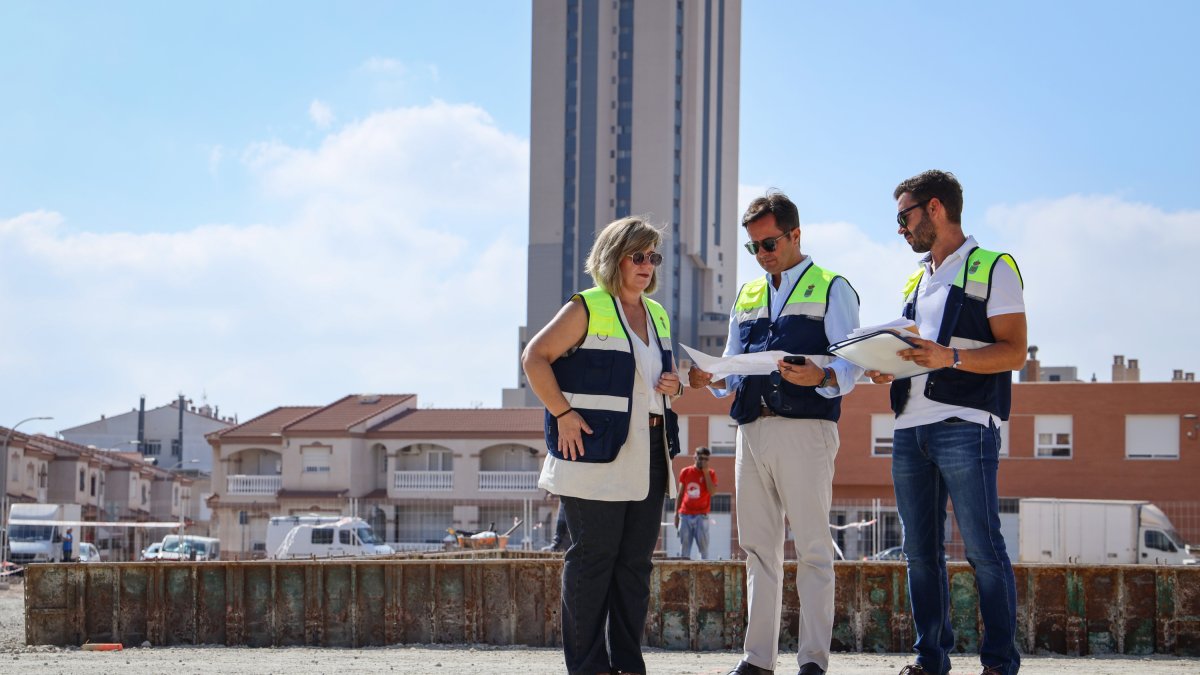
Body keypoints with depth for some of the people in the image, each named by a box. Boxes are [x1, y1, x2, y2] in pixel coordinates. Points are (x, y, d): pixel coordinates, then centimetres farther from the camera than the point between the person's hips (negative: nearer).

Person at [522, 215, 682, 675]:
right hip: (597, 452, -7)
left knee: (636, 561, 8)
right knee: (593, 558, -5)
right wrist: (562, 413, -15)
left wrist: (673, 386, 5)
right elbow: (534, 358, -9)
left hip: (649, 455, 7)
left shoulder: (656, 315, 16)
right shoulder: (587, 309, -6)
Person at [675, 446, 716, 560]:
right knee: (684, 547, 0)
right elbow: (680, 494, 12)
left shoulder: (710, 473, 4)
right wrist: (676, 513, 9)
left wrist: (706, 472, -13)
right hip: (685, 515, 2)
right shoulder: (685, 472, 8)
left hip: (701, 516, -2)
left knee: (703, 546, -7)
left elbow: (711, 491, -13)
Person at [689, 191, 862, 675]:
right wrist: (711, 379, -1)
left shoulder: (831, 289, 5)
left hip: (805, 429, -6)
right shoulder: (746, 297, 22)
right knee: (758, 547, 7)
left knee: (812, 548, -6)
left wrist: (820, 376, -25)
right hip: (751, 430, 6)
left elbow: (851, 367, -4)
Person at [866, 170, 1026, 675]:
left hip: (965, 427, -7)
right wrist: (888, 369, 6)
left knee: (983, 549, -8)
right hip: (910, 430, 7)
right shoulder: (917, 282, 23)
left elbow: (1014, 351, -7)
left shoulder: (993, 269, 1)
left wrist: (948, 358, -20)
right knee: (920, 552, 7)